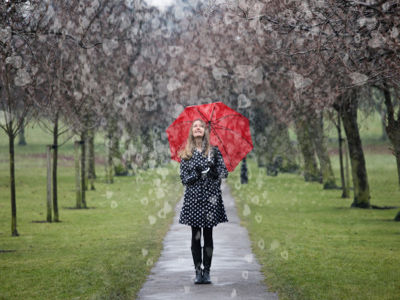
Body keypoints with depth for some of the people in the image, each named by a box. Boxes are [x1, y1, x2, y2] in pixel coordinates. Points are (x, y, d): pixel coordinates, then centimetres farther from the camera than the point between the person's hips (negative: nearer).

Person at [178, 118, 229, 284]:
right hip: (193, 197, 0)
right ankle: (198, 271, 6)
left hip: (210, 196, 0)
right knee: (195, 235, 1)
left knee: (208, 235, 1)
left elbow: (224, 172, 4)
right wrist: (196, 174, -14)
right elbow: (183, 178, 3)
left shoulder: (214, 150, 6)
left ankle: (207, 271, 5)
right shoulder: (185, 154, 7)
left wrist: (214, 171, -16)